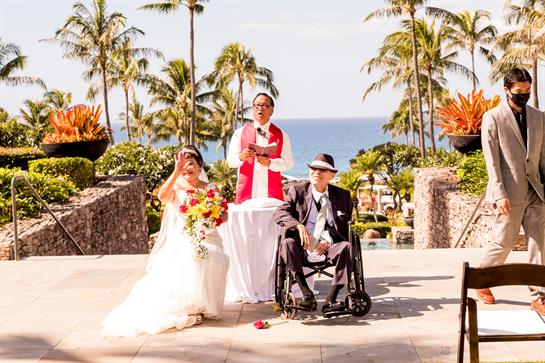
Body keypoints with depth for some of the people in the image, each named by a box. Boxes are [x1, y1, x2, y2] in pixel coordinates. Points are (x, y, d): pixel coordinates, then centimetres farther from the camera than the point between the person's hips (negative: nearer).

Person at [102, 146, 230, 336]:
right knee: (185, 261, -35)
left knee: (215, 259, -30)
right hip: (182, 239, -2)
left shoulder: (210, 188, 12)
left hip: (207, 237, 2)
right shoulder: (177, 186, 3)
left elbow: (224, 215, 11)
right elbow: (162, 196, -21)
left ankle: (204, 305, -8)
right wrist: (177, 172, -29)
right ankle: (186, 308, -16)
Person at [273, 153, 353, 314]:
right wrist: (299, 225, -21)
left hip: (329, 248, 1)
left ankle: (330, 300, -34)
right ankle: (306, 293, -36)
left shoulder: (342, 196, 12)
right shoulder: (297, 190, 9)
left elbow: (346, 228, 13)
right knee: (287, 243, -31)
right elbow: (278, 213, -1)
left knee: (347, 247, -30)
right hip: (303, 249, 0)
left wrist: (329, 242, -8)